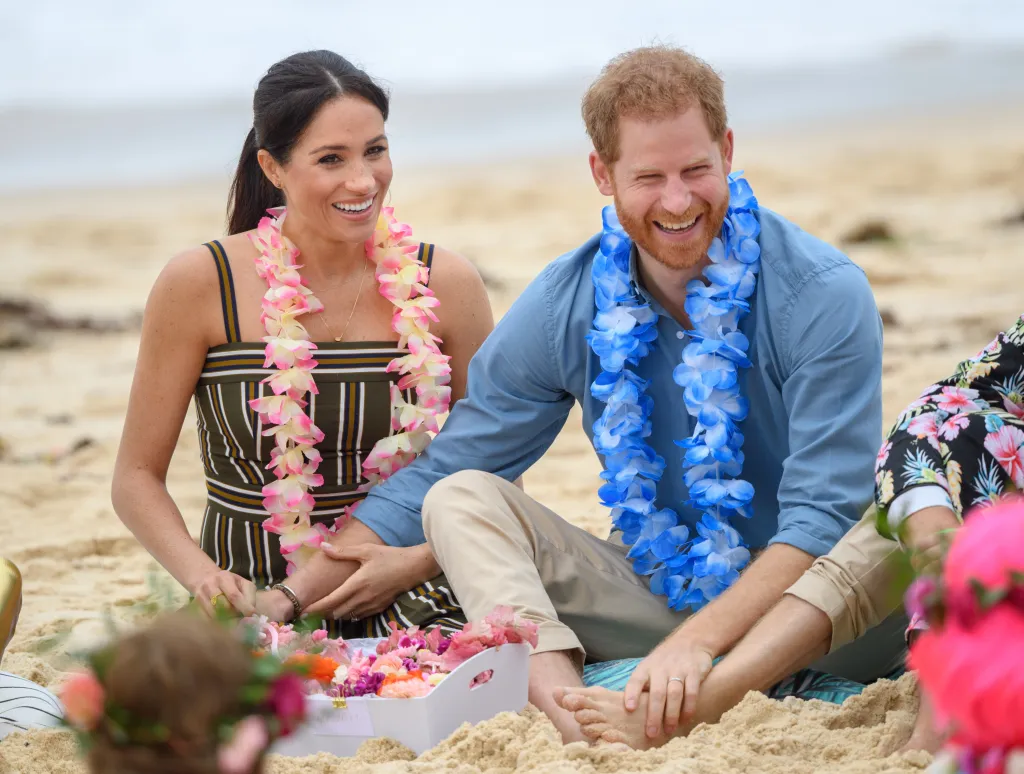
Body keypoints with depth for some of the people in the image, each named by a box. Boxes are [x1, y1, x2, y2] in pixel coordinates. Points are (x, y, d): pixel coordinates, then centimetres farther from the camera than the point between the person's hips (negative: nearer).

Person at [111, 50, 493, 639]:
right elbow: (138, 477, 1)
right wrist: (202, 575, -18)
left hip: (410, 604, 2)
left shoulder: (445, 284, 1)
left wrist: (416, 562, -10)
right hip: (254, 607, -1)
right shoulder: (200, 285, -5)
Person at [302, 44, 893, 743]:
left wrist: (700, 639, -33)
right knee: (461, 499, -14)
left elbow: (824, 515, -19)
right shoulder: (566, 307, -2)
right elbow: (445, 471, 5)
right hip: (653, 592, 4)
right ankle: (570, 706, -38)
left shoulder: (823, 294, -13)